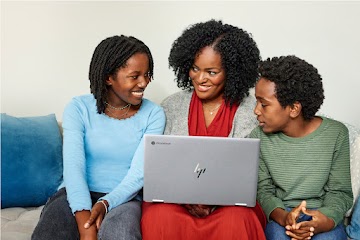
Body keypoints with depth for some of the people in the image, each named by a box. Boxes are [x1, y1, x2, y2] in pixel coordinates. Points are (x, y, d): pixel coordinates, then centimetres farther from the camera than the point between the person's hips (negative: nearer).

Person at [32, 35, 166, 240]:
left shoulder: (153, 114, 0)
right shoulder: (79, 108, -2)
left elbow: (139, 173, -8)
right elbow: (73, 166, -14)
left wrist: (105, 204, -28)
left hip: (123, 198, -1)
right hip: (78, 194, 1)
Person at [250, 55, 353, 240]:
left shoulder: (336, 133, -8)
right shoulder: (259, 137, -5)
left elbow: (340, 191, -3)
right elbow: (263, 189, -3)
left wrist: (327, 219, -24)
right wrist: (282, 217, -24)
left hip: (323, 216, 0)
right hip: (279, 215, 0)